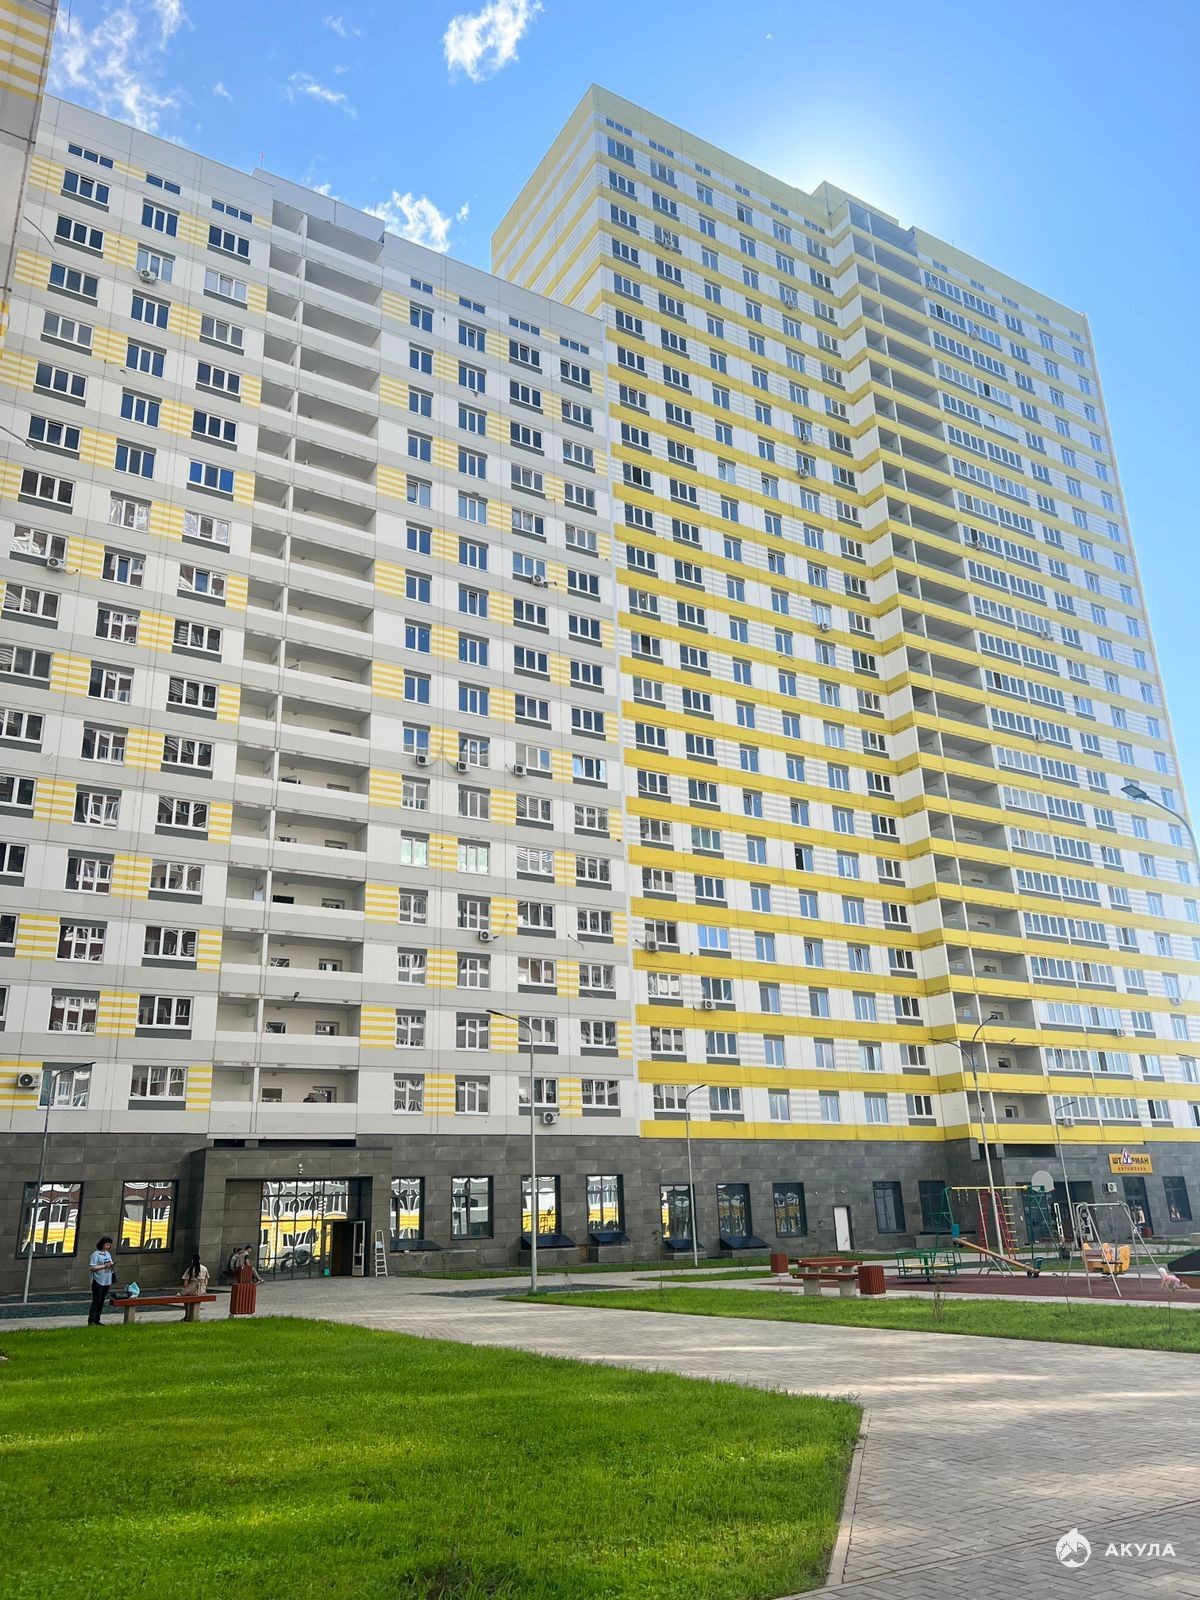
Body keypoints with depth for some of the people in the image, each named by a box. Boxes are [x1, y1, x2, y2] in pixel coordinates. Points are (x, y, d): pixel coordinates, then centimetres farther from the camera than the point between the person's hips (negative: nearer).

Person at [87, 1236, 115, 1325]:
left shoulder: (108, 1254, 15)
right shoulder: (95, 1254, -9)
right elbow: (91, 1268, -16)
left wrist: (111, 1265, -1)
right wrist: (104, 1266, -20)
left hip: (106, 1282, 7)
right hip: (98, 1281, -7)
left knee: (102, 1301, 9)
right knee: (96, 1301, -8)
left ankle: (97, 1320, 15)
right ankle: (91, 1321, -4)